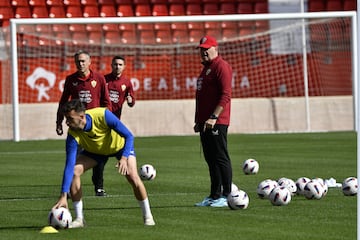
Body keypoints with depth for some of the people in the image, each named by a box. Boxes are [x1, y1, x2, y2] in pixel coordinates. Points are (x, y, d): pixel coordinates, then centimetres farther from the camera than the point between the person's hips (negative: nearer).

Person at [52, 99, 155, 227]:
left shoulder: (103, 115, -38)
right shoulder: (73, 135, -31)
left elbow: (129, 136, -30)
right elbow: (69, 166, -32)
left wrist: (124, 158, -46)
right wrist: (63, 196, -40)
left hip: (119, 144, -2)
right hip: (95, 150, 2)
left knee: (132, 176, -23)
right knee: (74, 171, -20)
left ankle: (147, 216, -1)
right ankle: (79, 219, -8)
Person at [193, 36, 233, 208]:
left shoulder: (221, 66, -10)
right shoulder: (206, 68, 21)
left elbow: (226, 95, -18)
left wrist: (213, 117, -23)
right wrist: (198, 120, 22)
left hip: (217, 122, -10)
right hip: (205, 123, 10)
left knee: (220, 158, -9)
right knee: (211, 159, 11)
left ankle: (226, 196, -7)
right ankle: (214, 195, 15)